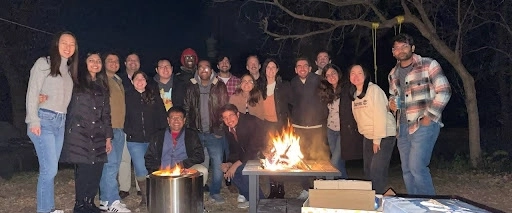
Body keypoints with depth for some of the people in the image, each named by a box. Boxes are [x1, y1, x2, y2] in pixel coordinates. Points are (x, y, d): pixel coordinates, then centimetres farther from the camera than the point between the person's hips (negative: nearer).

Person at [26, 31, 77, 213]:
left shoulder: (69, 69, 17)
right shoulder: (43, 63, -1)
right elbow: (32, 92, -7)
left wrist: (66, 119, 6)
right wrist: (33, 120, -14)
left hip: (61, 122, 6)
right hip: (44, 120, -6)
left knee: (49, 168, 9)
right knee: (50, 169, -10)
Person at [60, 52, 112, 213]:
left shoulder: (102, 86, 18)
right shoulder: (76, 81, 3)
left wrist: (108, 137, 15)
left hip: (97, 135, 5)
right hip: (79, 133, -5)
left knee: (96, 170, 2)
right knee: (84, 170, -6)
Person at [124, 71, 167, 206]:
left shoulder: (154, 96, 5)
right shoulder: (128, 97, 5)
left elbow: (161, 115, 2)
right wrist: (127, 131, -6)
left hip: (153, 139, 0)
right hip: (135, 140, 0)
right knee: (141, 171, -3)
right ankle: (145, 197, 14)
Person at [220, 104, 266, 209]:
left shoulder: (251, 122, -24)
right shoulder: (228, 129, -1)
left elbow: (254, 149, -26)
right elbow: (235, 151, 5)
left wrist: (236, 164, -26)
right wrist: (229, 163, -16)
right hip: (248, 155, 8)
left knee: (242, 170, -26)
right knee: (228, 170, -6)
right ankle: (250, 198, 7)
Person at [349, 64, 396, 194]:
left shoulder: (374, 90, -16)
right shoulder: (354, 93, 7)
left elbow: (380, 115, -20)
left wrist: (377, 140, -19)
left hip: (384, 136, -7)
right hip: (367, 137, 8)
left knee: (376, 170, -12)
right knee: (368, 171, 11)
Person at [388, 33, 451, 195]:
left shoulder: (428, 65, -5)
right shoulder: (393, 74, 14)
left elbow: (444, 92, -9)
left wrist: (429, 117, -13)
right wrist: (392, 103, 4)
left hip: (424, 125, -6)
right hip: (403, 127, 7)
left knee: (417, 167, -15)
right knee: (407, 170, 9)